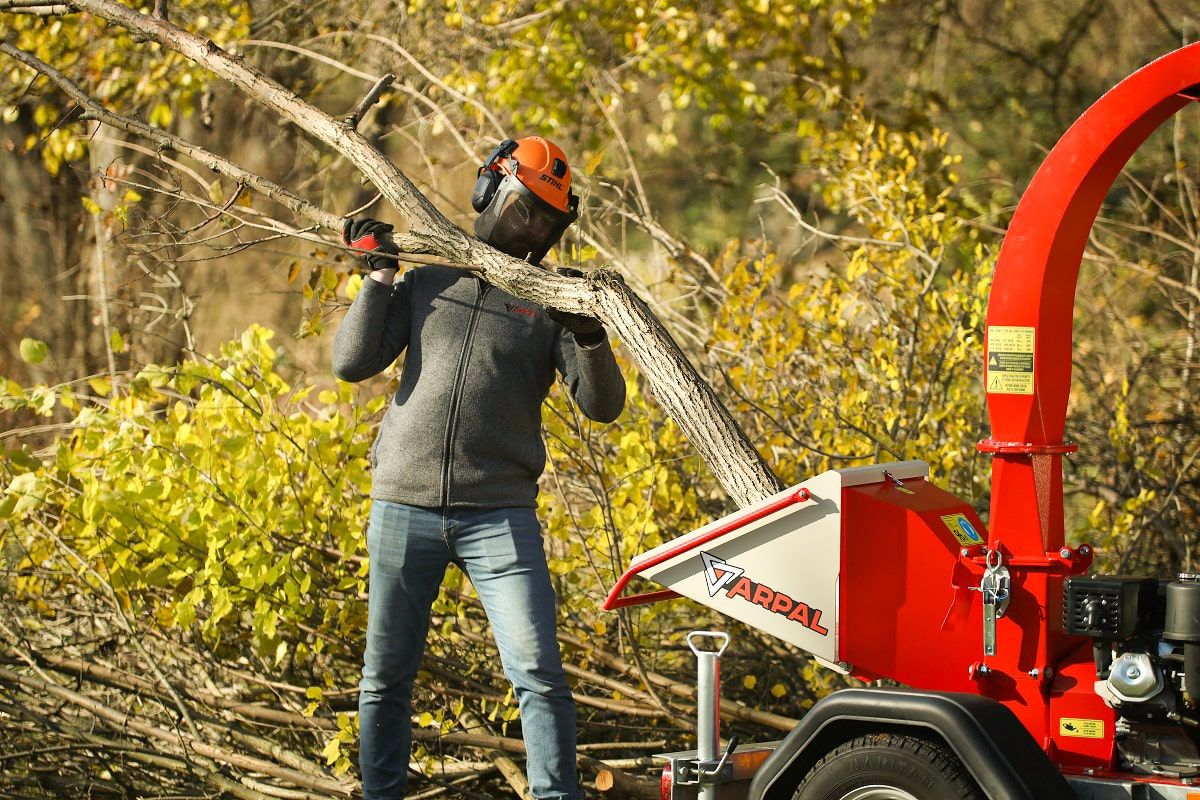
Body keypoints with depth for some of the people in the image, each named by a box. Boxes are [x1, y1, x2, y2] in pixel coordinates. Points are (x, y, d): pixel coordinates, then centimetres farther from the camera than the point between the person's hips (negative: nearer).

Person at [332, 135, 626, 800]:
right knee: (384, 677, 9)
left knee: (539, 675, -11)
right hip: (404, 506, 2)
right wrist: (379, 277, 0)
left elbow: (602, 405, -3)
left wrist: (591, 338, -21)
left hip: (500, 515, -2)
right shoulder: (427, 282, 12)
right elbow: (352, 362, 5)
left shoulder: (550, 302, 6)